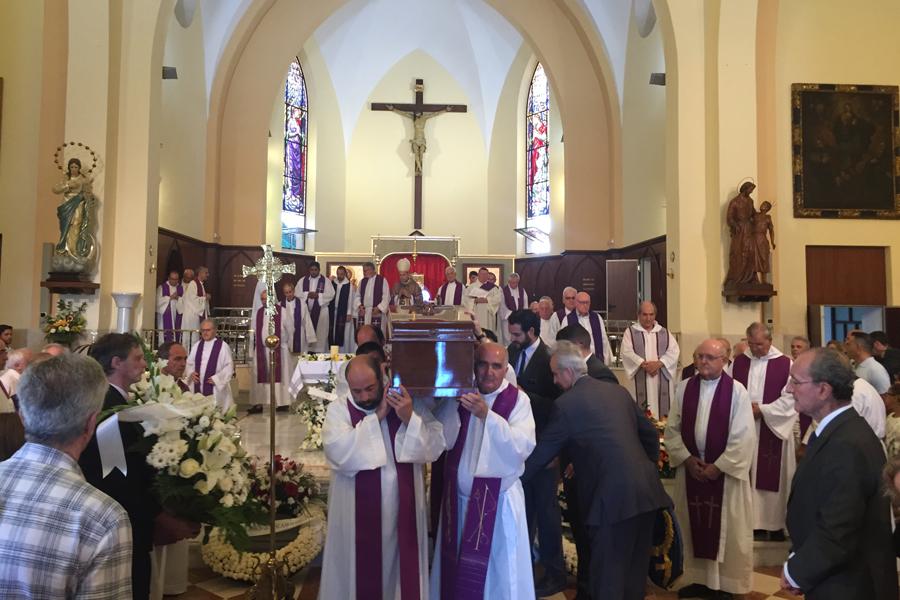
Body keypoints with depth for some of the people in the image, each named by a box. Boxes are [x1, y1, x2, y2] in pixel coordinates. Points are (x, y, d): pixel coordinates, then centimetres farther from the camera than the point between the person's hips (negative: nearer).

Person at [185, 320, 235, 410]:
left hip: (215, 388, -5)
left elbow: (229, 366, -7)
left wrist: (216, 378, -14)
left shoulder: (223, 346, -5)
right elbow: (189, 363, 17)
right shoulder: (196, 346, 11)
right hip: (198, 388, 5)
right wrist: (191, 373, -2)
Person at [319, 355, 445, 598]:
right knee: (360, 576, 11)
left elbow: (435, 448, -6)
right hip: (357, 516, -1)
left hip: (403, 513, 2)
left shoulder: (409, 405, 0)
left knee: (402, 574, 13)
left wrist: (410, 419, -20)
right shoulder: (338, 410, -4)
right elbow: (339, 453, -21)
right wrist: (377, 417, -18)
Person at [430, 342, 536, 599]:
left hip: (498, 499, -3)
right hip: (458, 497, 3)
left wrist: (486, 415, -32)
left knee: (498, 569, 9)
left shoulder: (517, 399, -10)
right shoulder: (457, 395, 0)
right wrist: (453, 402, -21)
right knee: (456, 565, 15)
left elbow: (523, 447, -23)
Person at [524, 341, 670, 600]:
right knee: (636, 566, 20)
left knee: (607, 572, 5)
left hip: (613, 495, -7)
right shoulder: (618, 390, 12)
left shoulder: (566, 404, -6)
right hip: (646, 490, 7)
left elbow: (543, 451, 1)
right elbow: (650, 434, 17)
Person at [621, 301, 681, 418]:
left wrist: (659, 363, -13)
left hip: (662, 380, 3)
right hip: (640, 380, -2)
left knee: (663, 407, 0)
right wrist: (644, 364, -17)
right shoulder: (630, 332, 7)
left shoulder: (665, 332, 14)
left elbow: (674, 351, 2)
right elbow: (627, 352, -5)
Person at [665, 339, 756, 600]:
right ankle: (700, 579, 27)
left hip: (726, 471, -3)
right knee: (695, 527, 12)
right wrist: (687, 458, -7)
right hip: (691, 468, 4)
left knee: (727, 530, 7)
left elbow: (743, 436, -12)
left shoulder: (736, 391, -9)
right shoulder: (684, 388, 1)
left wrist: (718, 466, -14)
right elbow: (672, 428, 4)